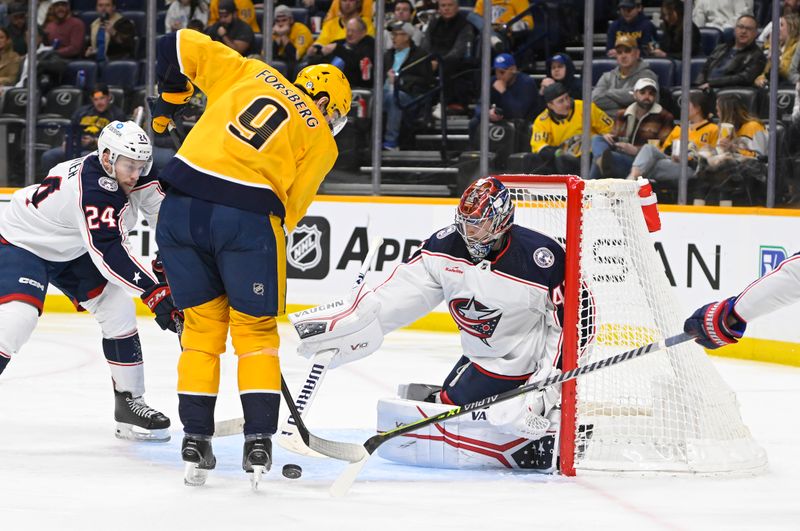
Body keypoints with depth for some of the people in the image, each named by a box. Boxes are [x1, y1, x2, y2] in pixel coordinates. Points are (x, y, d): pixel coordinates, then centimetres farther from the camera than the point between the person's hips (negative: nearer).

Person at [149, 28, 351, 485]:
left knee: (203, 325, 17)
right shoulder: (322, 140, 14)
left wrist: (167, 104, 32)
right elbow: (290, 207, 8)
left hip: (181, 205, 3)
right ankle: (258, 440, 8)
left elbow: (180, 46, 20)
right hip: (248, 213, -3)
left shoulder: (247, 73, 21)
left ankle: (196, 438, 15)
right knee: (255, 328, 15)